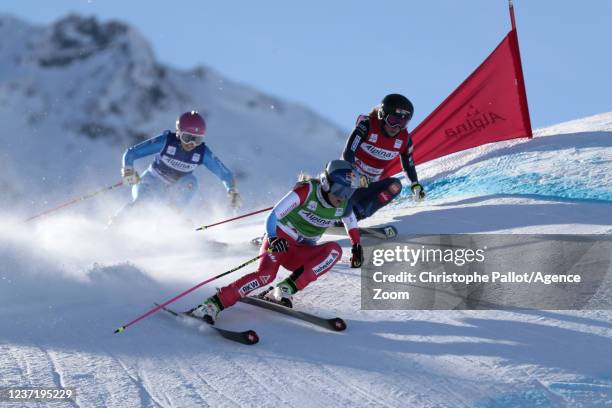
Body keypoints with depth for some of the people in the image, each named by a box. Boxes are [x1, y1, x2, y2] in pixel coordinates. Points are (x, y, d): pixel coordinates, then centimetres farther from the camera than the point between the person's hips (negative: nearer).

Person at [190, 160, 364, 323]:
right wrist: (272, 239, -41)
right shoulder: (307, 191, -19)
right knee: (266, 274, -34)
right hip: (278, 239, -5)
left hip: (299, 254, 5)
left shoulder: (343, 206, -3)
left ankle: (285, 290, -26)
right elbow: (273, 216, -25)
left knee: (334, 250, -22)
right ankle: (212, 305, -35)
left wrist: (357, 247, 13)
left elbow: (352, 225, 22)